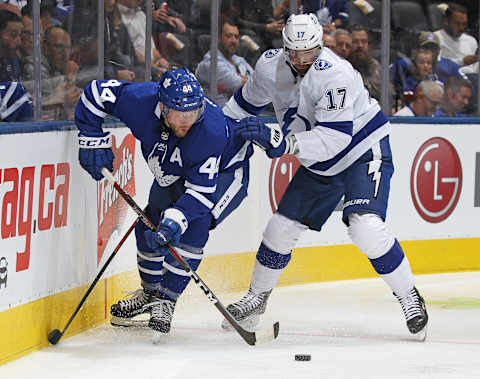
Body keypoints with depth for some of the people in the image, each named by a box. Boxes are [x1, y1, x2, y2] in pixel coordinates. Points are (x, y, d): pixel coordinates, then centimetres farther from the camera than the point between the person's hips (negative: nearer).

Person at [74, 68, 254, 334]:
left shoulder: (212, 131, -42)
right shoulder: (142, 100, -32)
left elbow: (201, 190, -39)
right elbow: (96, 93, -16)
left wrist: (175, 220, -51)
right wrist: (93, 140, -17)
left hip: (225, 171, -6)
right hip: (174, 173, 6)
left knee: (193, 227, -26)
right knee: (149, 226, 4)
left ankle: (165, 301, -14)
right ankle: (150, 293, 28)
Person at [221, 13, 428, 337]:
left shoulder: (335, 74, -31)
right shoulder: (271, 65, -10)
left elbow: (332, 140, -38)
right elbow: (246, 102, 12)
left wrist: (280, 143, -45)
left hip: (364, 152, -7)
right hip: (318, 165, 7)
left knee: (365, 228, -25)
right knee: (281, 227, 5)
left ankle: (408, 295, -7)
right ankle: (257, 298, 26)